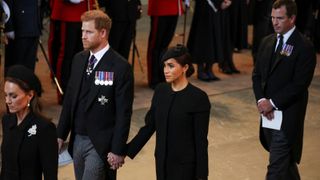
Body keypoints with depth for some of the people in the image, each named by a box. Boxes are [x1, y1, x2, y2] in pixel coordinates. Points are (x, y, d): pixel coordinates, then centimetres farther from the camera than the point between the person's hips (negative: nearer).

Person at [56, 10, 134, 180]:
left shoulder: (120, 67, -14)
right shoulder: (78, 59, 7)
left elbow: (124, 113, -13)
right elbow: (69, 99, 13)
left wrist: (118, 150, -13)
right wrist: (61, 134, 12)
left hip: (101, 144, -6)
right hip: (77, 140, 7)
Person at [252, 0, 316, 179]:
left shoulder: (304, 47, -11)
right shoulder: (267, 42, 10)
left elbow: (299, 84, -16)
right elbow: (257, 75, 11)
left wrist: (272, 103, -16)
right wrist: (261, 100, -5)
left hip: (287, 117, -7)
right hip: (268, 114, 7)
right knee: (285, 161, 20)